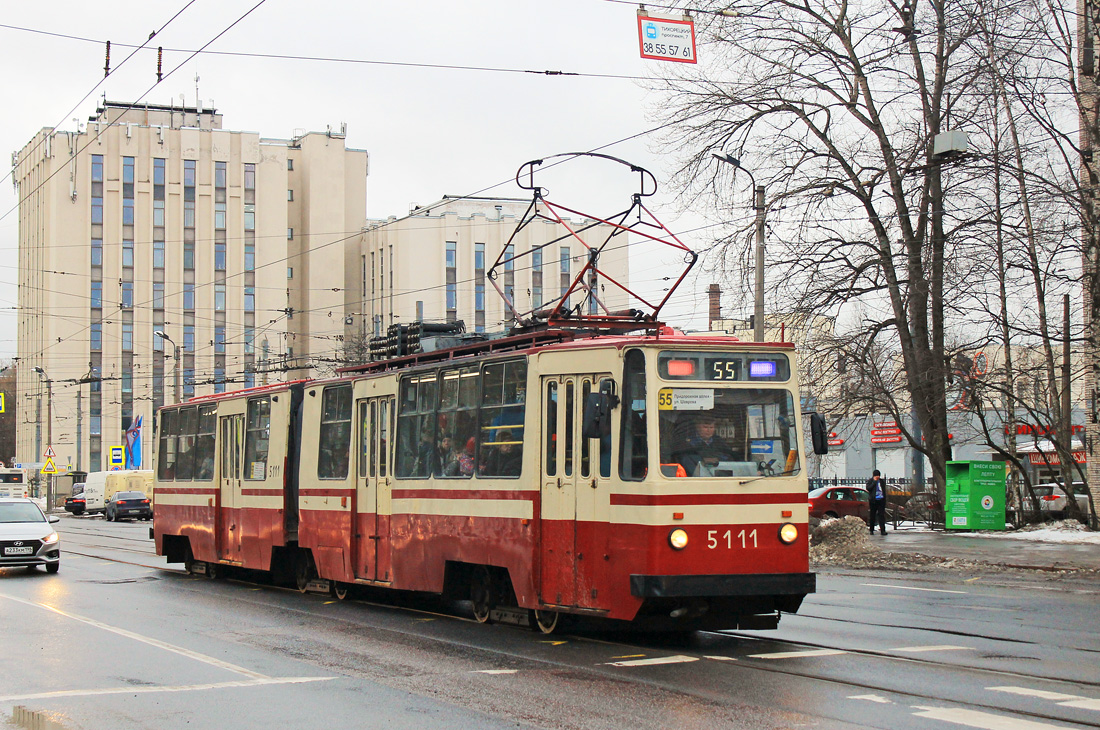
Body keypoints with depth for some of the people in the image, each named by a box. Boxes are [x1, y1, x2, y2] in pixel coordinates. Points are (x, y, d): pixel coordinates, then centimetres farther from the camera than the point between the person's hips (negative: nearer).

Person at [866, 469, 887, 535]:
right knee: (872, 515, 4)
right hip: (873, 500, -2)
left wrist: (885, 500, 12)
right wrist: (874, 481, -12)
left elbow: (884, 491, 18)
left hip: (881, 500, 2)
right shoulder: (870, 481, 2)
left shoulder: (881, 481, 13)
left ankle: (883, 530, -8)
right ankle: (871, 530, 13)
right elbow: (868, 488, -15)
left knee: (882, 515, -5)